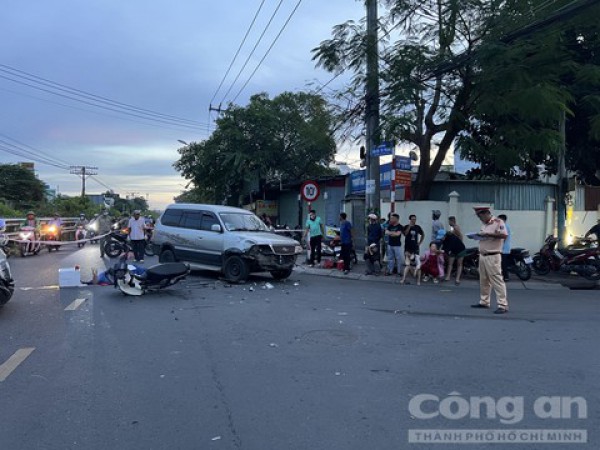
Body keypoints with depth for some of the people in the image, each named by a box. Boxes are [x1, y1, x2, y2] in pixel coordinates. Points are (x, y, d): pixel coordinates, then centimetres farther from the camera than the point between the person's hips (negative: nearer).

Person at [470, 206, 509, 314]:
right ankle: (484, 301, 24)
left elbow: (504, 235, -21)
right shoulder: (484, 224, 16)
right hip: (482, 256, 9)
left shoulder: (498, 222, -10)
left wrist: (488, 234, -23)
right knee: (483, 280, 14)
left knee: (497, 280, -9)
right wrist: (478, 236, 3)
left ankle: (503, 305, -7)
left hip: (493, 257, -9)